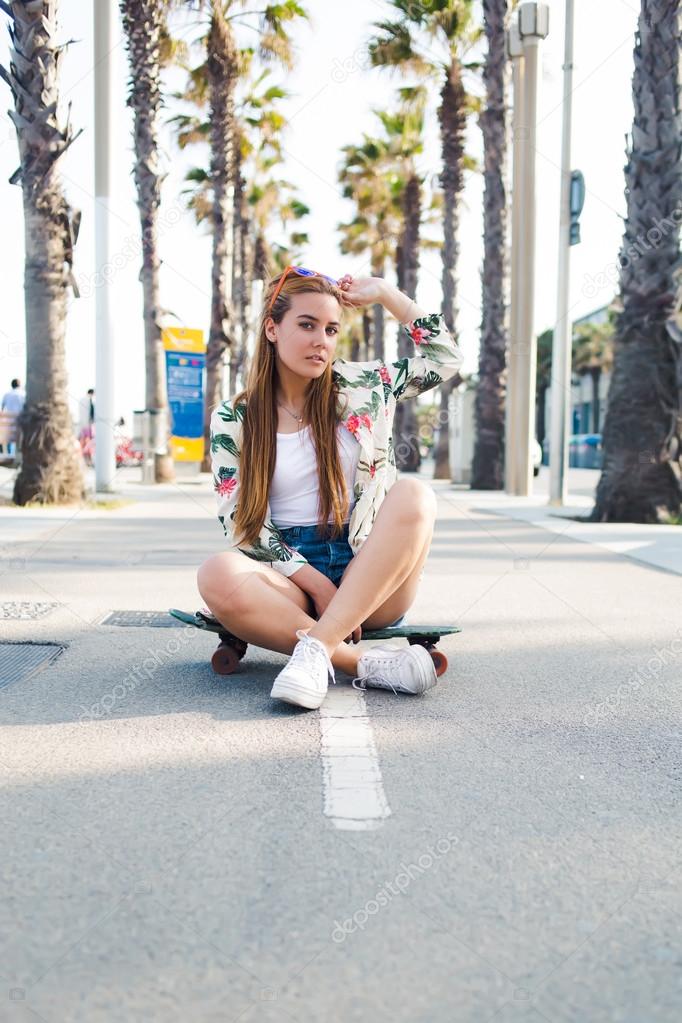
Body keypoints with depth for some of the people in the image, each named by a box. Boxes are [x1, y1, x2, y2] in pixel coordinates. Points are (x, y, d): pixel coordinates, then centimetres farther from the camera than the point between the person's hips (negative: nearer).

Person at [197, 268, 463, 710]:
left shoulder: (358, 386, 10)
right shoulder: (233, 420, 4)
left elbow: (445, 358, 14)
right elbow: (240, 525, -2)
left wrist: (384, 293, 11)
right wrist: (315, 582, -13)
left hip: (371, 582, 1)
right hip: (290, 582, -1)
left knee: (414, 496, -28)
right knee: (218, 576, -33)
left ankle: (317, 647, -35)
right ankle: (367, 663, -33)